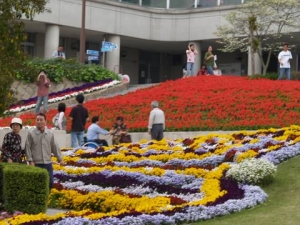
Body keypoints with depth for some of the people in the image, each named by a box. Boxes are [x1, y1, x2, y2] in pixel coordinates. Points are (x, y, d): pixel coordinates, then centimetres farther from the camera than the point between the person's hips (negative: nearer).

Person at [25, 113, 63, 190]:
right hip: (36, 164, -4)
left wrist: (60, 159, 9)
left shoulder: (50, 133, 4)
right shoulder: (31, 133, -7)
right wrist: (30, 161, -11)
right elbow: (27, 148, -6)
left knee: (50, 182, 7)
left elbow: (55, 147, 10)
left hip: (48, 163, 4)